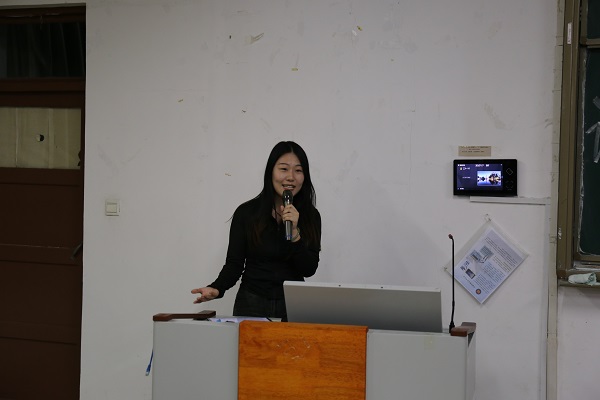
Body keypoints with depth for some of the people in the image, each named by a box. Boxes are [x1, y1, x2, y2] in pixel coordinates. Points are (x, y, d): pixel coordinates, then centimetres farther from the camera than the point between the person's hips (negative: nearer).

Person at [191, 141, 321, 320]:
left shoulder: (310, 216, 2)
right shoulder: (246, 213, -2)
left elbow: (309, 269, -4)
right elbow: (234, 264, -2)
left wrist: (295, 233, -17)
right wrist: (217, 288, -21)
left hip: (293, 305, 1)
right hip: (251, 305, -1)